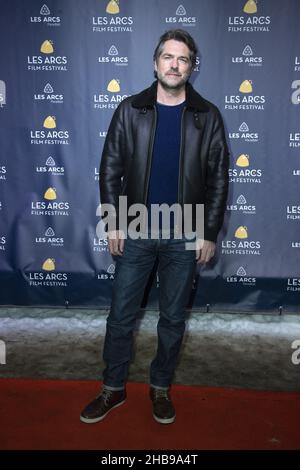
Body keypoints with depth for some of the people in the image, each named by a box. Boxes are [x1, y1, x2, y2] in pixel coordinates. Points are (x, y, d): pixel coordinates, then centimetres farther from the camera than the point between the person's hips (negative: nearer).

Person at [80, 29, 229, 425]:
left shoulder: (207, 116, 0)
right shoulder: (130, 110, 1)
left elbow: (218, 178, 1)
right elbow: (110, 168, 3)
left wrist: (210, 233, -3)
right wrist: (113, 223, -2)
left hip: (185, 236, 0)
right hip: (135, 232, 1)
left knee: (173, 318, 12)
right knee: (121, 316, 9)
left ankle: (161, 387, 33)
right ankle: (113, 389, 29)